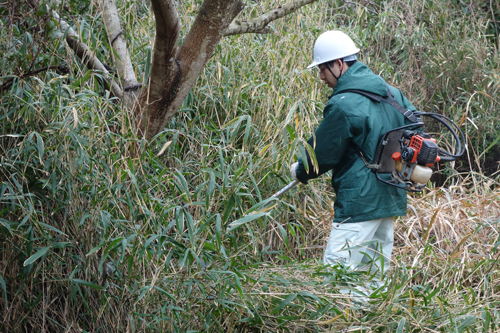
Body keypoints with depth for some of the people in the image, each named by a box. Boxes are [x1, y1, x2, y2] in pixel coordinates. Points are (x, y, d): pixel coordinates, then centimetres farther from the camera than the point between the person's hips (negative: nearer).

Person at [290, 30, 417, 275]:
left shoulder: (343, 104, -16)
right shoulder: (391, 92, 11)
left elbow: (322, 155, -9)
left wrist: (299, 171, 10)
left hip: (359, 202, -9)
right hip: (391, 199, 9)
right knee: (376, 272, 13)